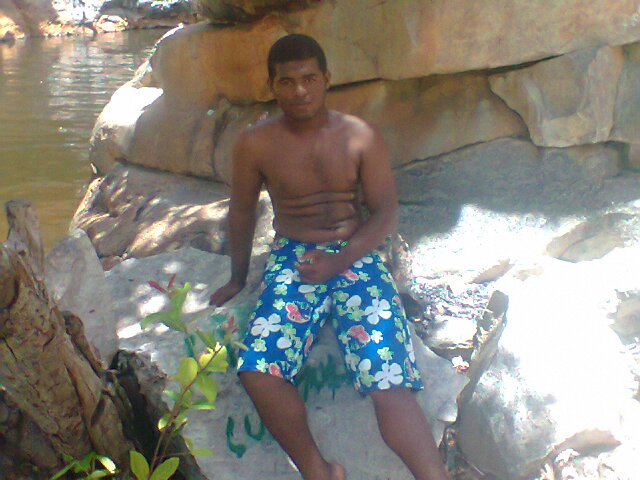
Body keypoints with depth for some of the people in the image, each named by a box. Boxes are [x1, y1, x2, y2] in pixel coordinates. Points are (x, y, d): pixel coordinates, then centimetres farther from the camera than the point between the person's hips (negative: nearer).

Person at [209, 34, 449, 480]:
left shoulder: (361, 137, 0)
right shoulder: (255, 144, 2)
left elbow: (386, 211, 1)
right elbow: (242, 212, 15)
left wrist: (339, 262, -14)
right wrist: (238, 279, 23)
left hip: (356, 255, 0)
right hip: (292, 258, 1)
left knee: (388, 382, -24)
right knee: (258, 372, -25)